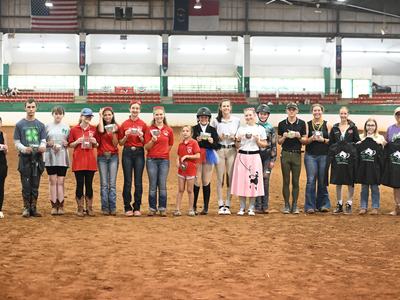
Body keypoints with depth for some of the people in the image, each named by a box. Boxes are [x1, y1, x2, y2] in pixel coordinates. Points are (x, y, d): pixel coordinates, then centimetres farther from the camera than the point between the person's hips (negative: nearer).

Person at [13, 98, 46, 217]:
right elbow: (17, 142, 2)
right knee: (26, 185, -1)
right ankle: (26, 208, 7)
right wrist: (24, 149, -17)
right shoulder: (19, 125, 3)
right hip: (25, 158, -2)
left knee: (35, 185, 7)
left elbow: (43, 140, 10)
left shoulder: (40, 125, 10)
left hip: (38, 158, 2)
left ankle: (34, 208, 14)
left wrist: (43, 147, -13)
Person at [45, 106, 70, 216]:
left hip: (62, 158, 1)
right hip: (50, 158, -1)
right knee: (52, 181, 1)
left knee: (60, 182, 2)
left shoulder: (66, 127, 7)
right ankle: (54, 206, 4)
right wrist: (49, 143, -13)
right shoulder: (47, 126, 4)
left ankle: (60, 206, 5)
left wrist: (66, 143, -10)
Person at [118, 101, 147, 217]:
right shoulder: (124, 124, 4)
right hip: (127, 152, 0)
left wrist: (141, 136, -12)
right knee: (128, 181, 0)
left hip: (139, 153, 0)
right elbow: (120, 143, 7)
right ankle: (127, 208, 8)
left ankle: (137, 207, 9)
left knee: (138, 181, 1)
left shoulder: (143, 125, 4)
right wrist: (126, 135, -11)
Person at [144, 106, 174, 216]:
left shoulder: (169, 130, 4)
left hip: (164, 160, 1)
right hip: (152, 160, 0)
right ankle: (152, 208, 7)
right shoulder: (150, 129, 1)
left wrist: (163, 152, 7)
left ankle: (162, 208, 6)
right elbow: (146, 147, -1)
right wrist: (152, 140, -17)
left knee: (162, 185, 1)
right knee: (152, 185, 2)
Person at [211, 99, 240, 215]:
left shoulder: (237, 120, 8)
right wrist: (219, 137, -10)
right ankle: (220, 205, 4)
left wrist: (234, 137, -8)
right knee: (220, 178, -1)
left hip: (232, 150, 1)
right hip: (219, 150, -1)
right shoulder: (216, 121, 6)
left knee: (230, 177, -1)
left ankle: (228, 205, 6)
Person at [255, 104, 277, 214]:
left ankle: (265, 206, 5)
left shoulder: (271, 128, 7)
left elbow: (274, 145, 5)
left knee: (265, 179, -2)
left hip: (267, 156, 0)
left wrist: (273, 159, -2)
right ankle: (258, 206, 0)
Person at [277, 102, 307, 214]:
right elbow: (279, 142, 9)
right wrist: (284, 137, -11)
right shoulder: (282, 124, 6)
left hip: (297, 154, 0)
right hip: (285, 154, 0)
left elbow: (305, 141, 7)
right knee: (286, 181, 1)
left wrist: (299, 137, -13)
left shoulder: (301, 123, 4)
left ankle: (295, 205, 7)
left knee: (296, 181, 1)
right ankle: (286, 205, 6)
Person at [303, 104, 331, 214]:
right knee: (311, 180, -6)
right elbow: (304, 141, 3)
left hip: (324, 156, 0)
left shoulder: (327, 125, 7)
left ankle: (323, 204, 13)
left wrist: (323, 139, -12)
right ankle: (310, 206, -2)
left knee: (322, 181, 3)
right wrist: (312, 138, -14)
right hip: (310, 155, 0)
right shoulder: (308, 124, 7)